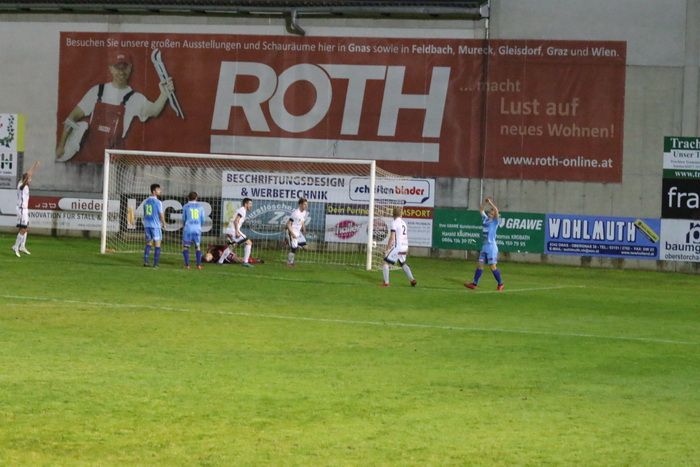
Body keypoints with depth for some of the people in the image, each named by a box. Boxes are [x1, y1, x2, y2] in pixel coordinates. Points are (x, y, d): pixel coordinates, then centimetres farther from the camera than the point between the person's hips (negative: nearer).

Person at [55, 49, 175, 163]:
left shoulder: (135, 98, 0)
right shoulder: (97, 91, 5)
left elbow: (153, 111, -21)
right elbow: (73, 117, 7)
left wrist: (164, 95, -42)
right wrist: (61, 146, 2)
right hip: (88, 153, 2)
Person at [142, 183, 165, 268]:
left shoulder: (146, 201, 9)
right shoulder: (158, 202, -12)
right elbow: (161, 214, -10)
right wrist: (163, 223, 8)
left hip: (147, 225, 6)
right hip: (156, 225, -6)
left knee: (148, 243, 14)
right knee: (157, 244, 2)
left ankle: (145, 262, 4)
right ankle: (155, 264, -1)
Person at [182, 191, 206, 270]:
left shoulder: (185, 206, 1)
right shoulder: (200, 206, 7)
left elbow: (184, 219, 8)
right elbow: (203, 220, 11)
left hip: (188, 229, -2)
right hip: (197, 229, 2)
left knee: (185, 247, 8)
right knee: (198, 247, 15)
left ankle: (187, 264, -3)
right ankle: (198, 264, 5)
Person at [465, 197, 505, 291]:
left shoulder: (495, 221, -5)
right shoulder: (485, 219, 13)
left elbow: (496, 211, -22)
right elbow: (481, 209, 23)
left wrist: (490, 202, -14)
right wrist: (485, 202, 11)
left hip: (491, 247, -7)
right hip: (484, 246, 7)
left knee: (492, 266, -5)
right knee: (480, 264, 5)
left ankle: (500, 284, 6)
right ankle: (474, 283, 7)